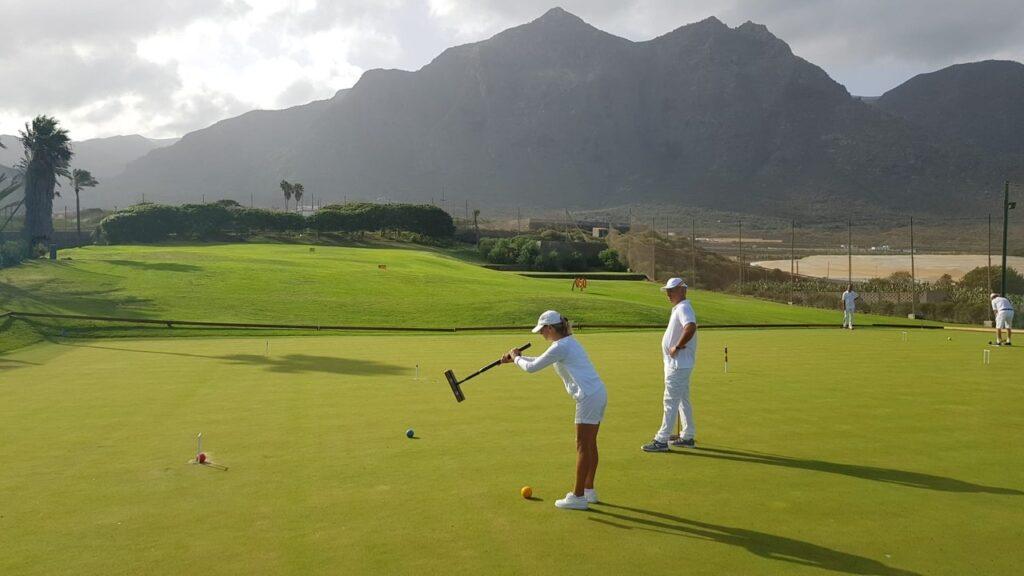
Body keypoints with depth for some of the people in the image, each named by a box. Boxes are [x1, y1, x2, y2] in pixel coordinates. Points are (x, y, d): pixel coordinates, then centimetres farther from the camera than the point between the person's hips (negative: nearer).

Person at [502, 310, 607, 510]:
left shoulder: (560, 347, -12)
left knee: (583, 446, -5)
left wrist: (516, 358, 12)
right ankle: (589, 490, 24)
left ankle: (578, 496, -1)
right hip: (598, 394, 10)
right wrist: (517, 357, 28)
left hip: (589, 396, -10)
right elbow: (541, 361, 32)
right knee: (590, 444, 15)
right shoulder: (568, 343, 19)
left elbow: (532, 368, -6)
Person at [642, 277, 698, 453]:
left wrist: (677, 347, -27)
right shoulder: (678, 308, 15)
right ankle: (688, 436, 25)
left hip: (678, 364, -11)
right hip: (677, 363, 11)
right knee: (683, 400, 17)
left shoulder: (683, 308, -18)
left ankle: (661, 440, -3)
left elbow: (691, 327, -36)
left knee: (671, 401, -7)